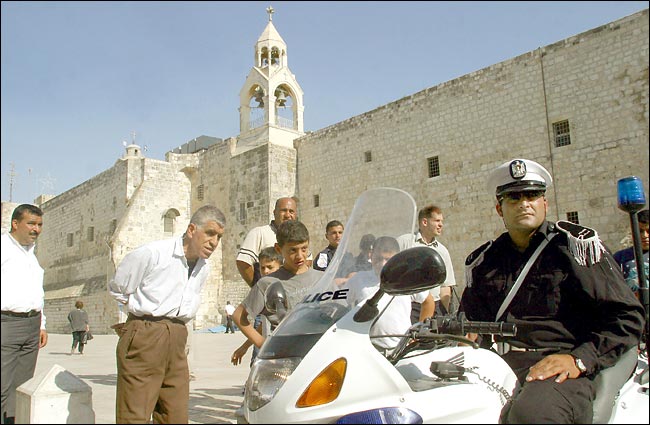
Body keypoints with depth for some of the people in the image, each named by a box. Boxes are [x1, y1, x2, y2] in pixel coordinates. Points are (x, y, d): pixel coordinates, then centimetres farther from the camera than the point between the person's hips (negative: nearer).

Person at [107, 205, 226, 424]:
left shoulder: (204, 268, 11)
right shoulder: (151, 253, -10)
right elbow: (117, 289, 2)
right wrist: (146, 311, 8)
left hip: (176, 342, 6)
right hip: (144, 339, -6)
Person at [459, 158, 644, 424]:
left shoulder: (576, 243, 2)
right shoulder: (482, 261, 17)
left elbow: (627, 316, -2)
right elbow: (472, 317, 25)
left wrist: (579, 359, -14)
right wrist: (468, 338, 0)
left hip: (560, 371, -4)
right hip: (501, 367, 4)